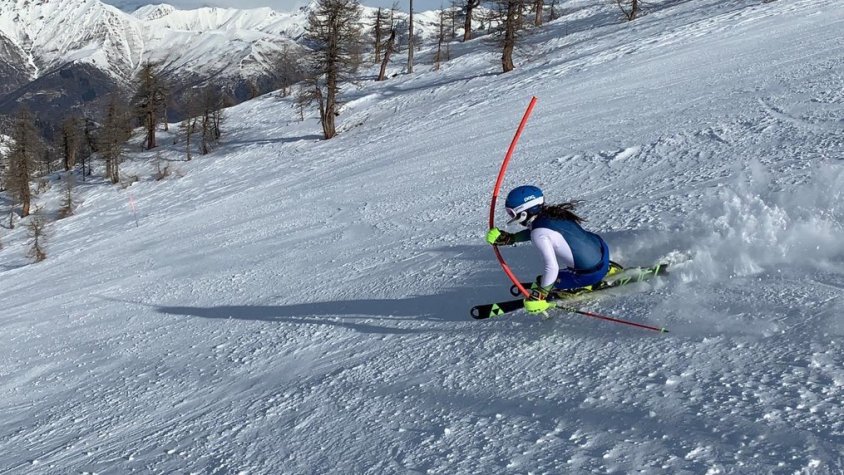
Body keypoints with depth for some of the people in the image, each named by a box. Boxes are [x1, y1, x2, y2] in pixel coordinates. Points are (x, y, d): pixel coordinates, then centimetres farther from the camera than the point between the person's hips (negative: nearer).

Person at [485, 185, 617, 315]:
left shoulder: (539, 234, -22)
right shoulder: (550, 213, 1)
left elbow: (552, 268, -26)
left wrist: (540, 293, -17)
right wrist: (510, 238, 19)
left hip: (591, 274, -7)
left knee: (542, 282, 5)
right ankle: (609, 269, 32)